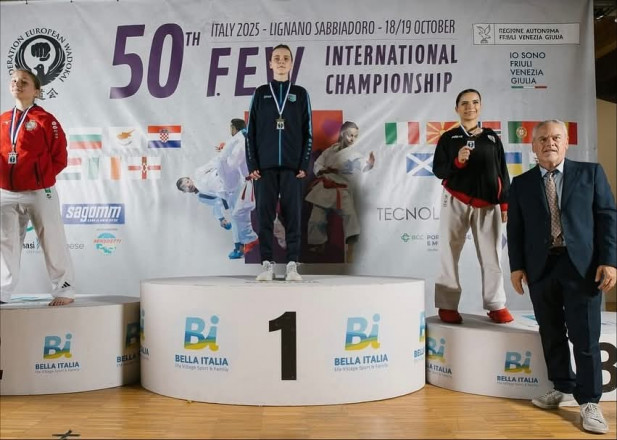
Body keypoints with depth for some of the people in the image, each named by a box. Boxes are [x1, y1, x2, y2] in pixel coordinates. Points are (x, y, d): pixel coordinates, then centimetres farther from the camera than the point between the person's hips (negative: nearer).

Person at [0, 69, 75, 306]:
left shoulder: (45, 120, -6)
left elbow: (59, 157, -6)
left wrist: (41, 177, -9)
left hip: (39, 193, -6)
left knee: (53, 242, 2)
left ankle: (64, 290, 14)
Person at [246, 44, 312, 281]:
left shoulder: (301, 94, 10)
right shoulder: (260, 93, 10)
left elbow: (308, 132, 6)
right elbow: (250, 131, 7)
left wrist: (304, 165, -3)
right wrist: (252, 165, -2)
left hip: (292, 167, 0)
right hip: (264, 166, 1)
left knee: (292, 216, -1)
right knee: (265, 215, -1)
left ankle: (292, 265, 4)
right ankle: (267, 264, 5)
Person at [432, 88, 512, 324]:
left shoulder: (492, 137, 10)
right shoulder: (448, 138, 5)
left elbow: (502, 172, 9)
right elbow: (438, 170, 0)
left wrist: (505, 203, 4)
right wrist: (457, 161, -18)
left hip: (488, 204, 2)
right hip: (455, 202, -1)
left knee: (491, 255, 2)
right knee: (449, 254, 0)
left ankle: (496, 305, 11)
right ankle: (447, 306, 5)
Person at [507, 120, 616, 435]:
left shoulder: (590, 173, 6)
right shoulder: (521, 183, 10)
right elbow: (515, 228, 8)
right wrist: (516, 266, -1)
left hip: (582, 265, -2)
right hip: (540, 267, 2)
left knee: (585, 337, -2)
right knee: (551, 335, 10)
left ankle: (589, 402, 8)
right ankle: (563, 389, 25)